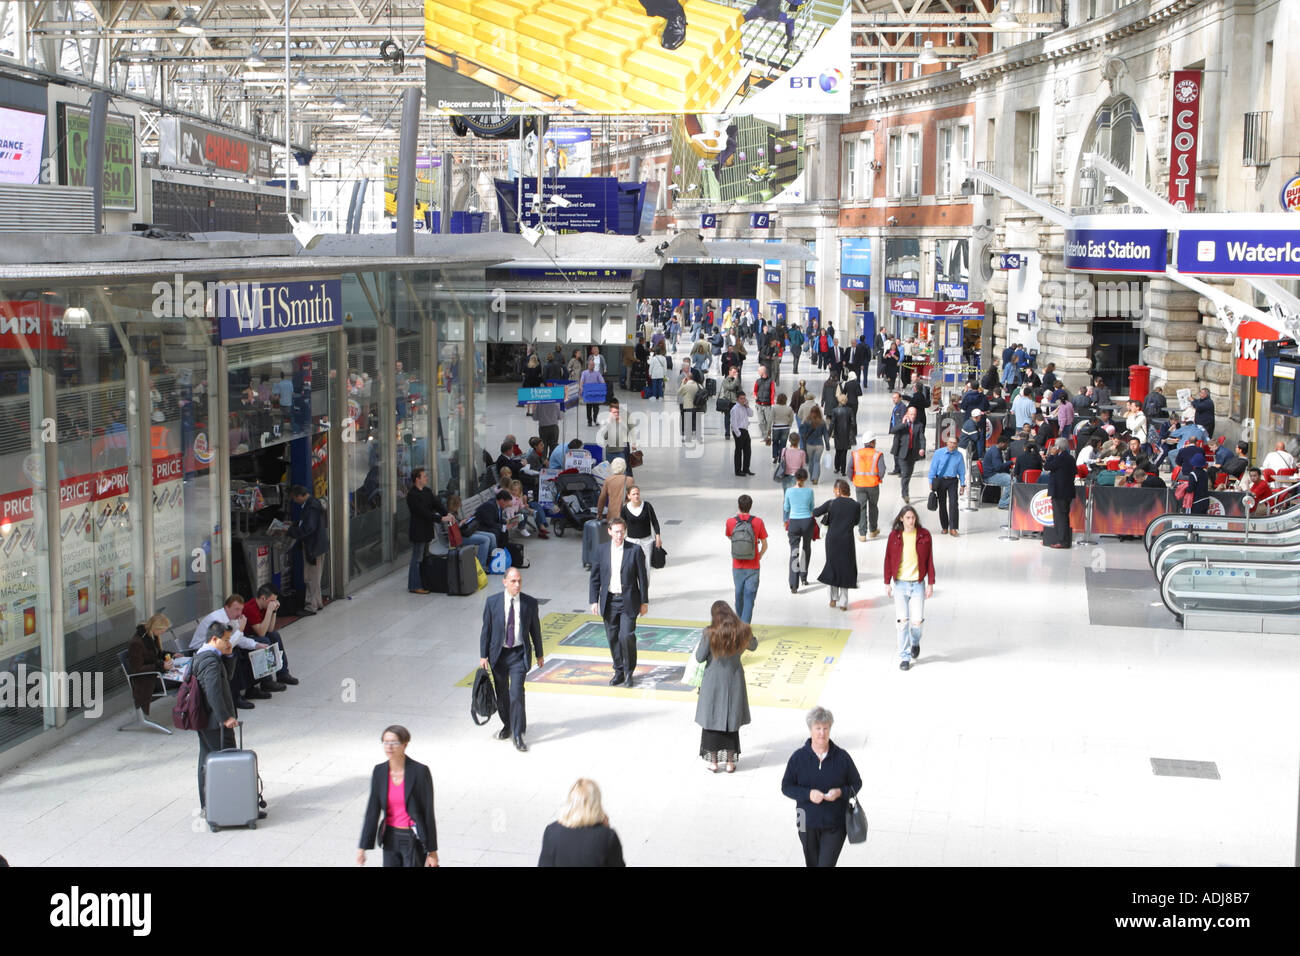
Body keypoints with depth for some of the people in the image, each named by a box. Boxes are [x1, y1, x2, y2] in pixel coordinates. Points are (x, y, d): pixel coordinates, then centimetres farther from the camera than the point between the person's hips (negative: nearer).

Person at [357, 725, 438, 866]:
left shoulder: (420, 771, -15)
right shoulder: (379, 771, -2)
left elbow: (429, 812, -12)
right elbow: (372, 811, 1)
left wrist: (432, 852, -10)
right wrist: (362, 847, -2)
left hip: (414, 839, -5)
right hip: (391, 839, 5)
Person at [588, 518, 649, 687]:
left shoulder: (635, 551, -5)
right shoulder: (602, 551, 2)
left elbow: (642, 578, -1)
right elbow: (595, 578, 8)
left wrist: (644, 602, -1)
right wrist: (594, 600, 2)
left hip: (628, 601, -3)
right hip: (609, 602, 3)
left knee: (626, 636, -13)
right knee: (613, 638, 9)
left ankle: (629, 671, 6)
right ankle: (619, 671, 24)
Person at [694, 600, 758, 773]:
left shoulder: (710, 633, -17)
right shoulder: (743, 631, -8)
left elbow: (699, 657, -11)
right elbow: (753, 646, 11)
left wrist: (700, 645, 8)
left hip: (714, 681, -3)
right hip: (734, 681, 3)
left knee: (712, 720, 11)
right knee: (732, 721, 14)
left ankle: (712, 762, 17)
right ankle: (730, 762, 20)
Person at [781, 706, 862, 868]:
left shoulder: (842, 757, -6)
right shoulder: (798, 757, -5)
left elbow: (857, 783, 4)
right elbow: (786, 787, -2)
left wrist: (840, 792, -17)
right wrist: (808, 794, -19)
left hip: (835, 825, -2)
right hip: (808, 825, 2)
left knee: (826, 863, -9)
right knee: (812, 864, 18)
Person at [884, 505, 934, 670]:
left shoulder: (924, 535, 0)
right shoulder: (894, 535, 0)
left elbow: (929, 560, 3)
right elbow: (888, 560, 4)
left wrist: (930, 583, 0)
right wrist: (887, 583, 2)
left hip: (918, 583, 0)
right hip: (900, 583, 0)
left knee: (917, 620, -6)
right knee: (902, 621, -2)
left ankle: (915, 642, 28)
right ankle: (904, 657, 10)